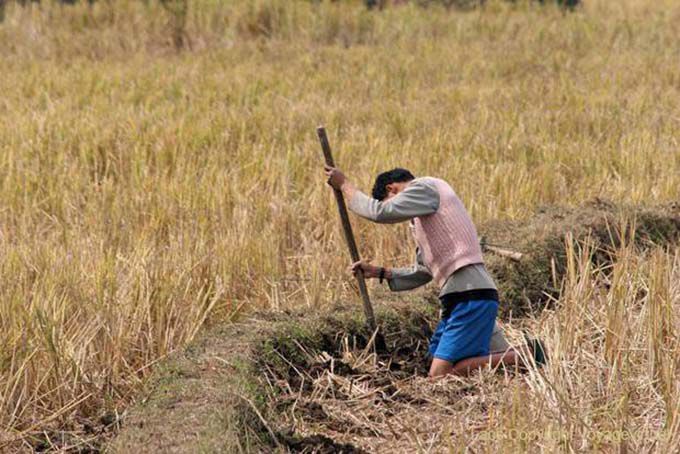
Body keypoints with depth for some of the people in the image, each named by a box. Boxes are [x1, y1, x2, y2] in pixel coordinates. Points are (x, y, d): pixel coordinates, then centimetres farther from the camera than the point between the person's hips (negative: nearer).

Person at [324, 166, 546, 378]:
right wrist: (380, 272, 22)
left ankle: (524, 356, -10)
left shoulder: (426, 187, -2)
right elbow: (421, 273, 30)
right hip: (459, 298, 10)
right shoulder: (420, 219, 27)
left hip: (471, 295, -10)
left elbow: (380, 212, -14)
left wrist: (345, 185, -2)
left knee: (440, 373, -15)